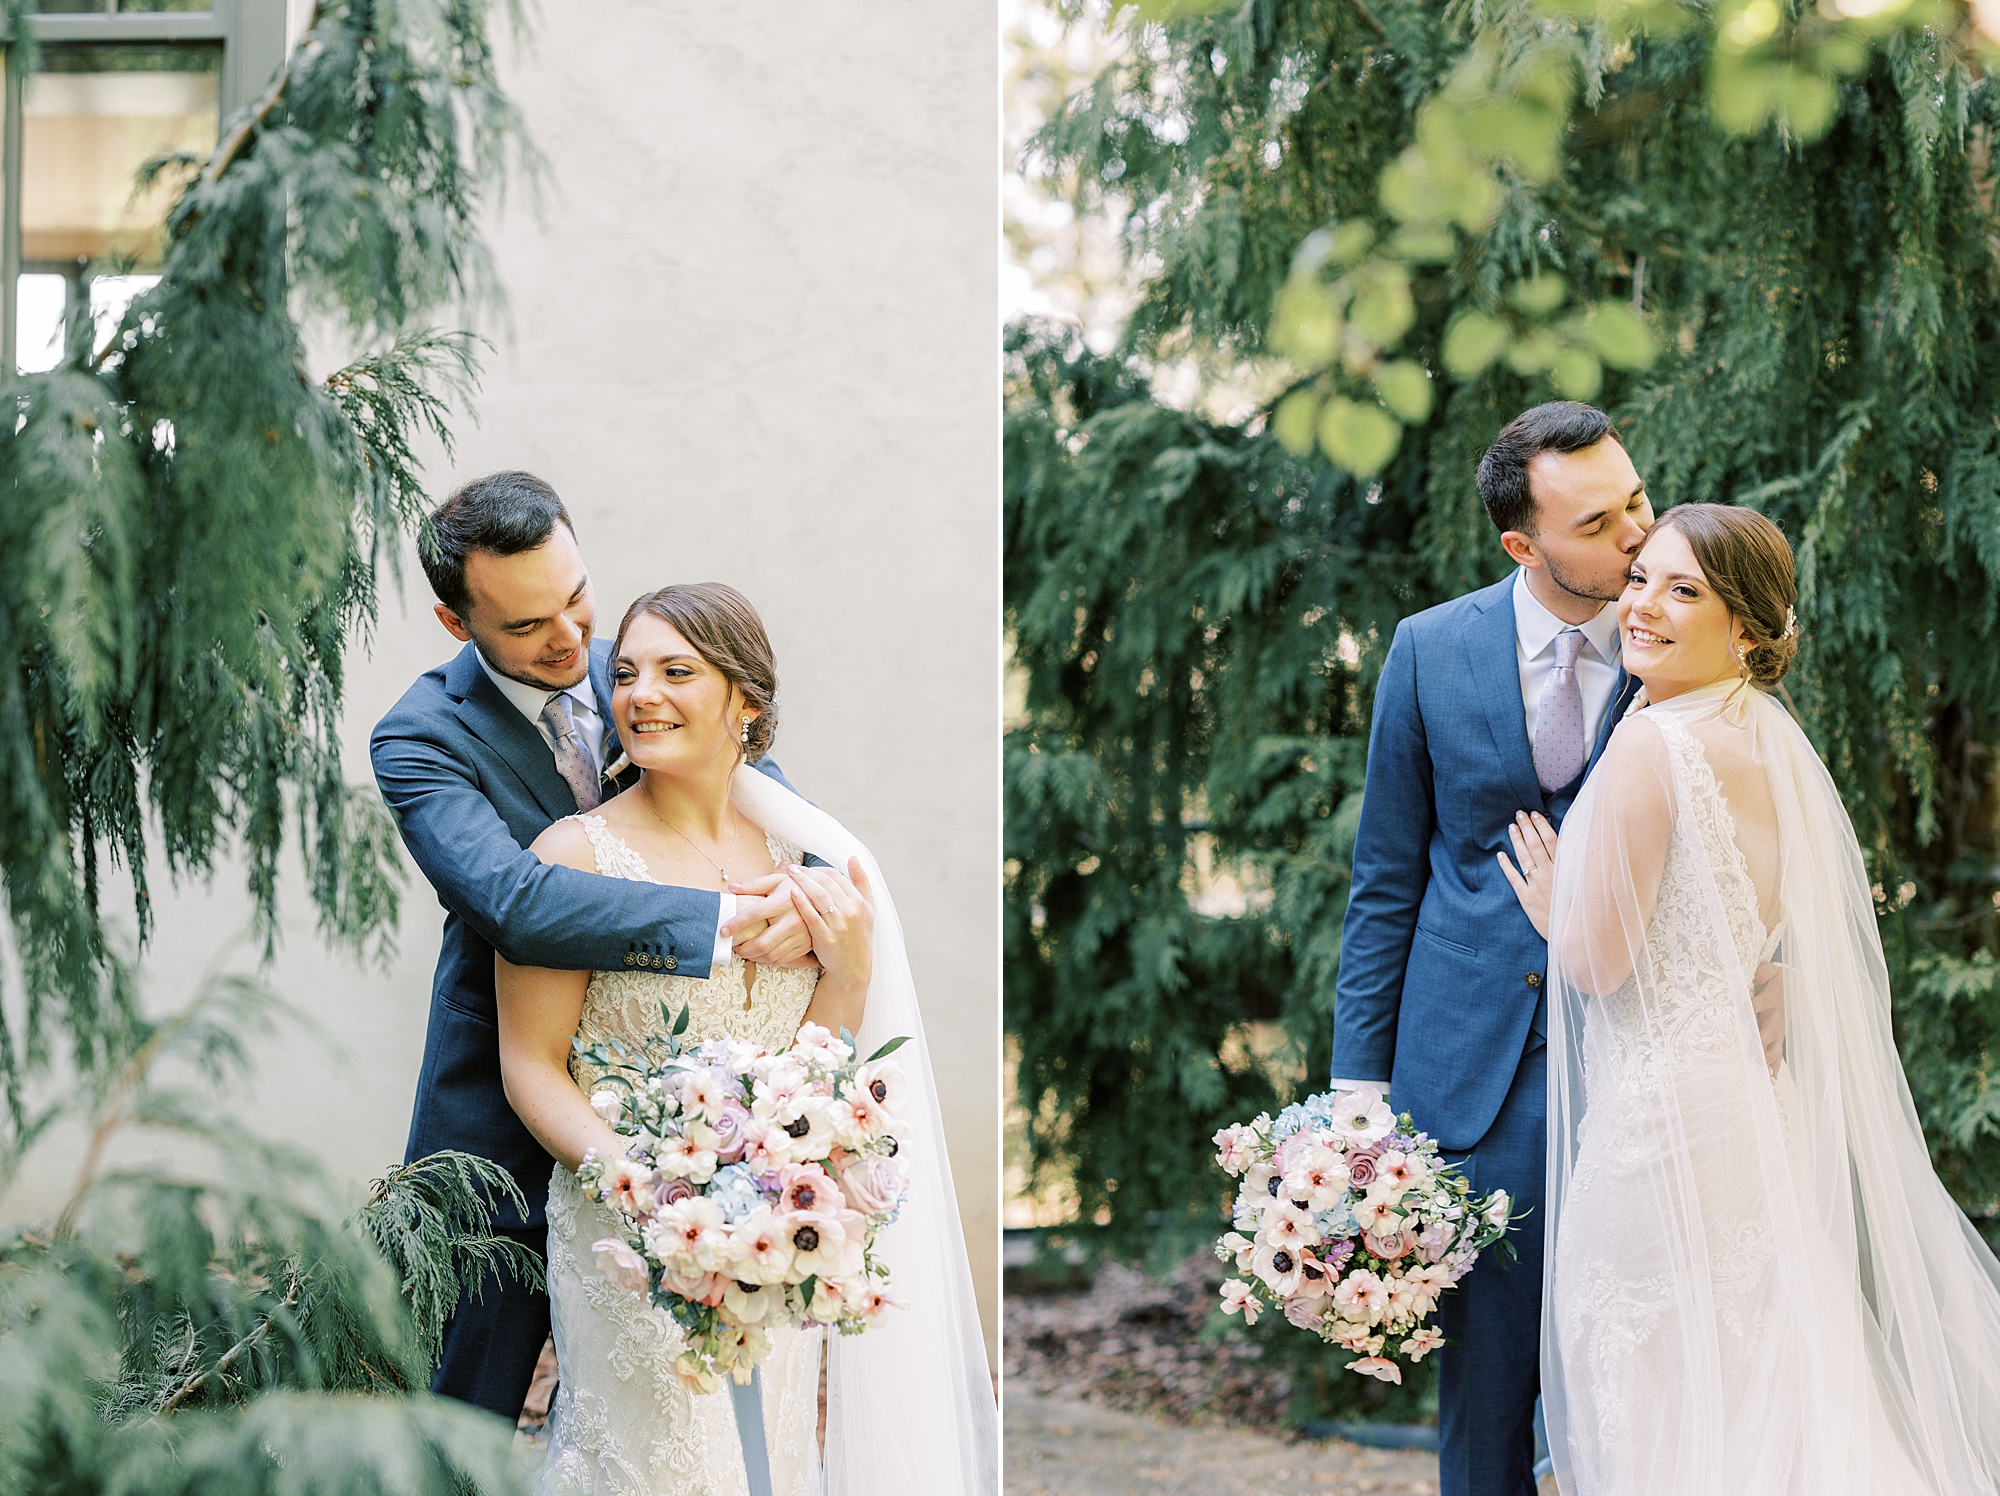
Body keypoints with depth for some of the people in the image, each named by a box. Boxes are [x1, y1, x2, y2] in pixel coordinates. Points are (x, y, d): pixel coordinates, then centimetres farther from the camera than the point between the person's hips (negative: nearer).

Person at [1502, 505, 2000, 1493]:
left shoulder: (1650, 747, -18)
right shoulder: (1777, 744, 9)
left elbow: (1598, 960, -16)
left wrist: (1549, 908, 3)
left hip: (1663, 1116, -9)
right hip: (1762, 1106, 9)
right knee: (1752, 1388, 17)